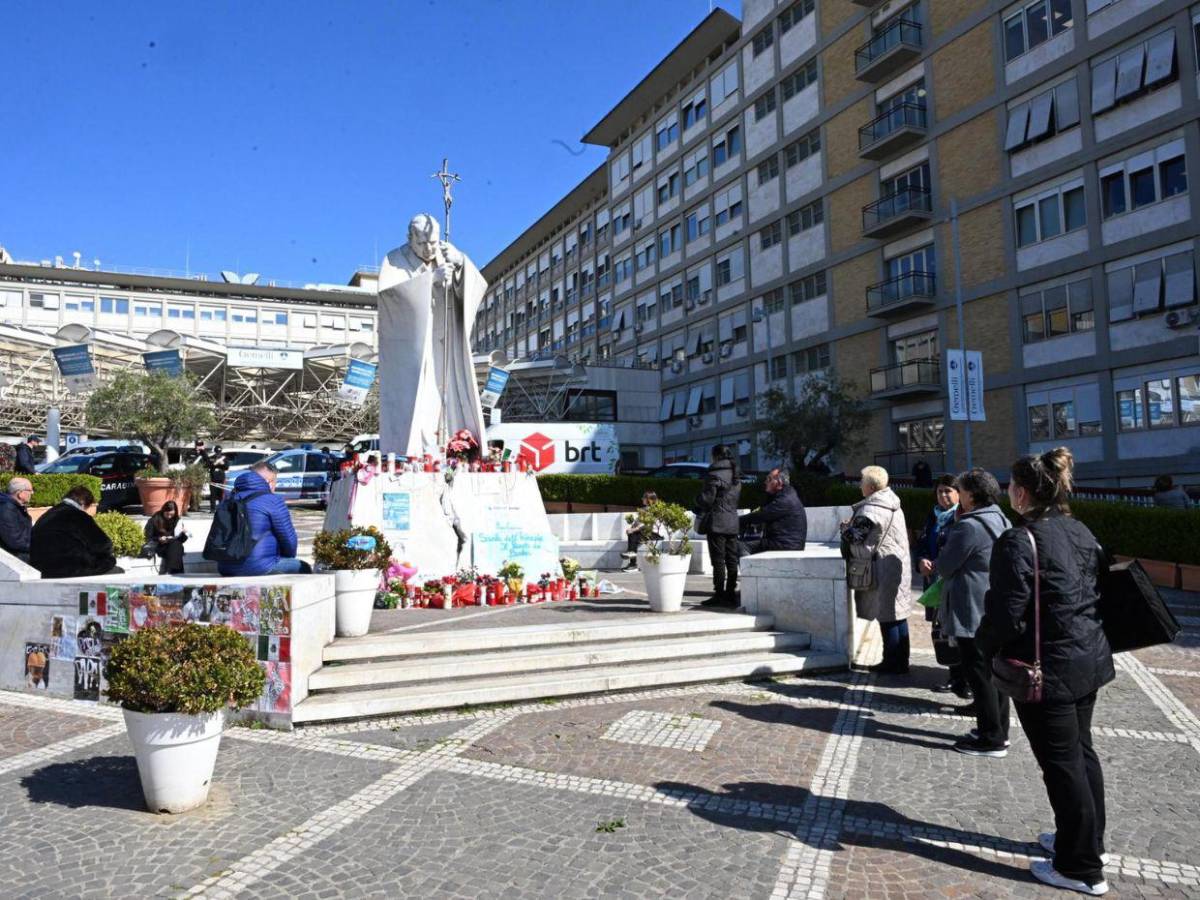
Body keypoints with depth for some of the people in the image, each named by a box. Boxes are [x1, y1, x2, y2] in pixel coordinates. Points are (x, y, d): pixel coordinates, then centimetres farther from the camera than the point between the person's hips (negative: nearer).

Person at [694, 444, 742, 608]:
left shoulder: (715, 475, -11)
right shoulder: (736, 476, 14)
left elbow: (707, 498, -11)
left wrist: (697, 509, 7)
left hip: (717, 522, -8)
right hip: (733, 522, 8)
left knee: (718, 560, -4)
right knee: (731, 559, 9)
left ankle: (719, 595, -2)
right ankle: (731, 593, 13)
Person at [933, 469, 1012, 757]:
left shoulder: (969, 526, -19)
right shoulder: (1002, 522, 10)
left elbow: (945, 566, -13)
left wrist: (936, 563, 10)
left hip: (972, 613, -9)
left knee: (979, 674, -1)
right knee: (994, 671, 16)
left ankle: (991, 739, 5)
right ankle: (999, 731, 25)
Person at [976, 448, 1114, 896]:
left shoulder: (1018, 542, -22)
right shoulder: (1081, 532, 4)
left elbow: (1005, 615, -21)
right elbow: (1097, 590, 14)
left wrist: (984, 646, -3)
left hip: (1048, 669, -8)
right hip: (1090, 658, 9)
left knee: (1062, 764, 5)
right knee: (1081, 751, 22)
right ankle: (1087, 839, 39)